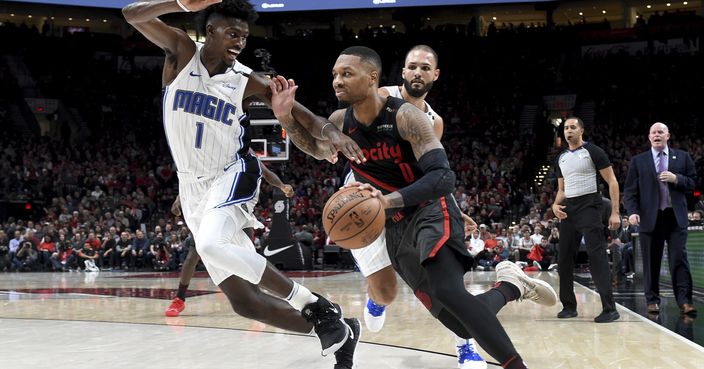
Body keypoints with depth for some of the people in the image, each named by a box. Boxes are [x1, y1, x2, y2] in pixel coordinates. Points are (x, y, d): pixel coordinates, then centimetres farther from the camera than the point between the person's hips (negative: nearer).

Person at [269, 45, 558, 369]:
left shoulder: (405, 116, -19)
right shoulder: (340, 122, -2)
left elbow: (444, 177, -27)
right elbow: (316, 149, 19)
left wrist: (389, 200, -43)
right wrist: (286, 117, -2)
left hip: (432, 213, -6)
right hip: (395, 229, 6)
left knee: (448, 293, -35)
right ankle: (511, 286, 30)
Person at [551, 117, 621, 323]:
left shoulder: (593, 151, -3)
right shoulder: (561, 158, 15)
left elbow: (612, 181, -6)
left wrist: (615, 212, -14)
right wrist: (556, 204, 1)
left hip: (589, 205, -7)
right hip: (568, 209, 7)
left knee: (596, 255, -14)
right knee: (564, 258, 6)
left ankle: (610, 308, -14)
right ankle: (569, 306, 17)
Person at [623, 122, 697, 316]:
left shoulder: (683, 157, 11)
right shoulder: (638, 161, 9)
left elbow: (693, 182, 8)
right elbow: (630, 190, 5)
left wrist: (676, 179, -10)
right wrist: (632, 211, -9)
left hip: (676, 217, 0)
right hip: (650, 218, 0)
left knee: (679, 259, -7)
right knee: (651, 262, 3)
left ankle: (684, 301, -8)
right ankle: (652, 300, 11)